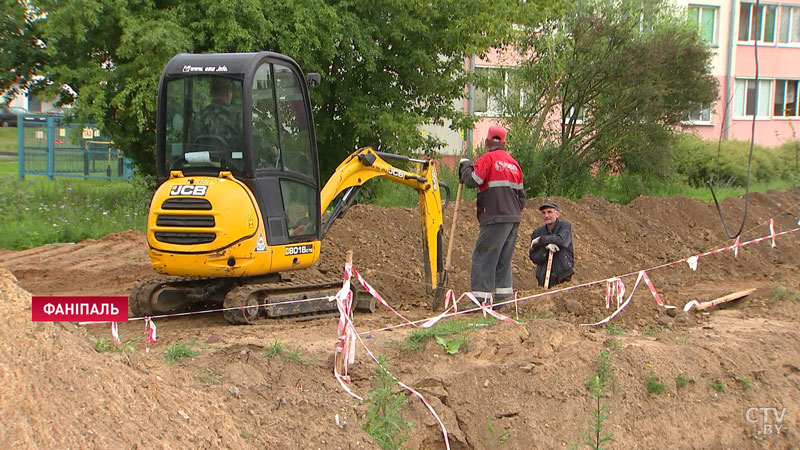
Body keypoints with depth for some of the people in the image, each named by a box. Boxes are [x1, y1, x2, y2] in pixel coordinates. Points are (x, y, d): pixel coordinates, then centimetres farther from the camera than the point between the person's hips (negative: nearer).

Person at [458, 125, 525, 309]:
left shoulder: (488, 159, -8)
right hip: (513, 218, 8)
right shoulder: (513, 163, 16)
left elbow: (472, 180, -13)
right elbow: (521, 193, 18)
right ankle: (503, 296, 16)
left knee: (483, 257, -6)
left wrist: (465, 165, 5)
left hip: (496, 218, -8)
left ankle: (481, 298, -10)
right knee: (503, 258, 14)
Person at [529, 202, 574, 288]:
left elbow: (560, 240, -23)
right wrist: (545, 246, -20)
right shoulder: (537, 233, 4)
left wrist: (540, 240, -12)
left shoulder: (565, 226, -2)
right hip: (544, 276, 1)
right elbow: (535, 259, -1)